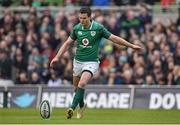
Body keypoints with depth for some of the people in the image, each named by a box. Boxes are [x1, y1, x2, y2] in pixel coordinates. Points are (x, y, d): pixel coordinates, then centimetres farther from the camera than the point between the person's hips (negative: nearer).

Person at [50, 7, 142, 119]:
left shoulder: (98, 28, -12)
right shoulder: (77, 28, -3)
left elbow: (114, 38, -4)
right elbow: (67, 43, 9)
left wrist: (131, 46, -2)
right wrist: (57, 57, 1)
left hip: (91, 62, -4)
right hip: (78, 61, 4)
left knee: (82, 84, -27)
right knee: (76, 88, 12)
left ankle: (72, 108, -29)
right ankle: (81, 106, 40)